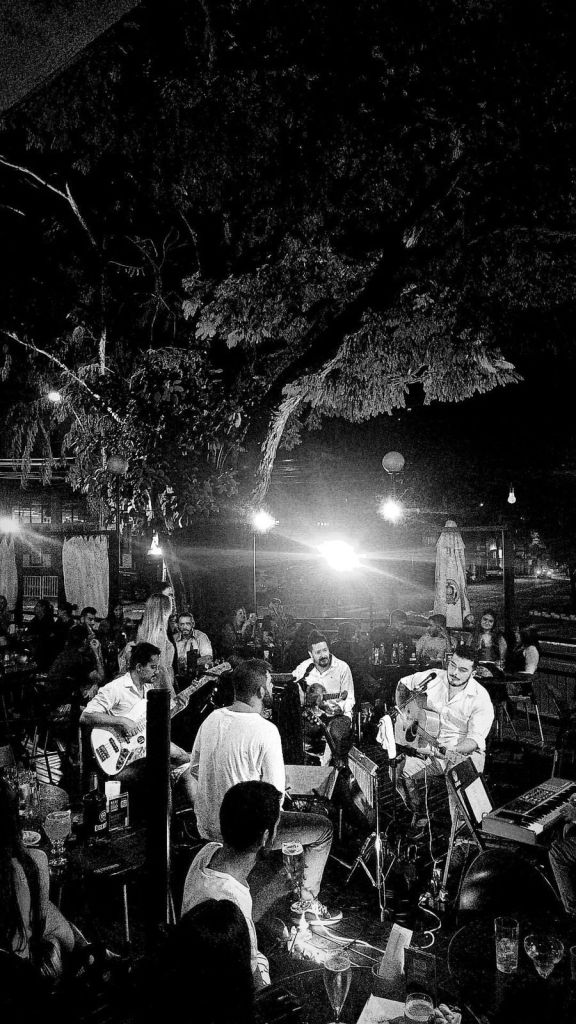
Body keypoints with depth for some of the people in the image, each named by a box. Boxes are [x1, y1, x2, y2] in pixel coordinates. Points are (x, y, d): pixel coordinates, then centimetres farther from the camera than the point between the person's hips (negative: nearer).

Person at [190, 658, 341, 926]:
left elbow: (195, 768, 10)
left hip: (206, 826, 8)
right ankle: (307, 903, 22)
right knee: (323, 827, 12)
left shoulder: (212, 718, -2)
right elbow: (276, 793, -18)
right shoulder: (265, 730, -23)